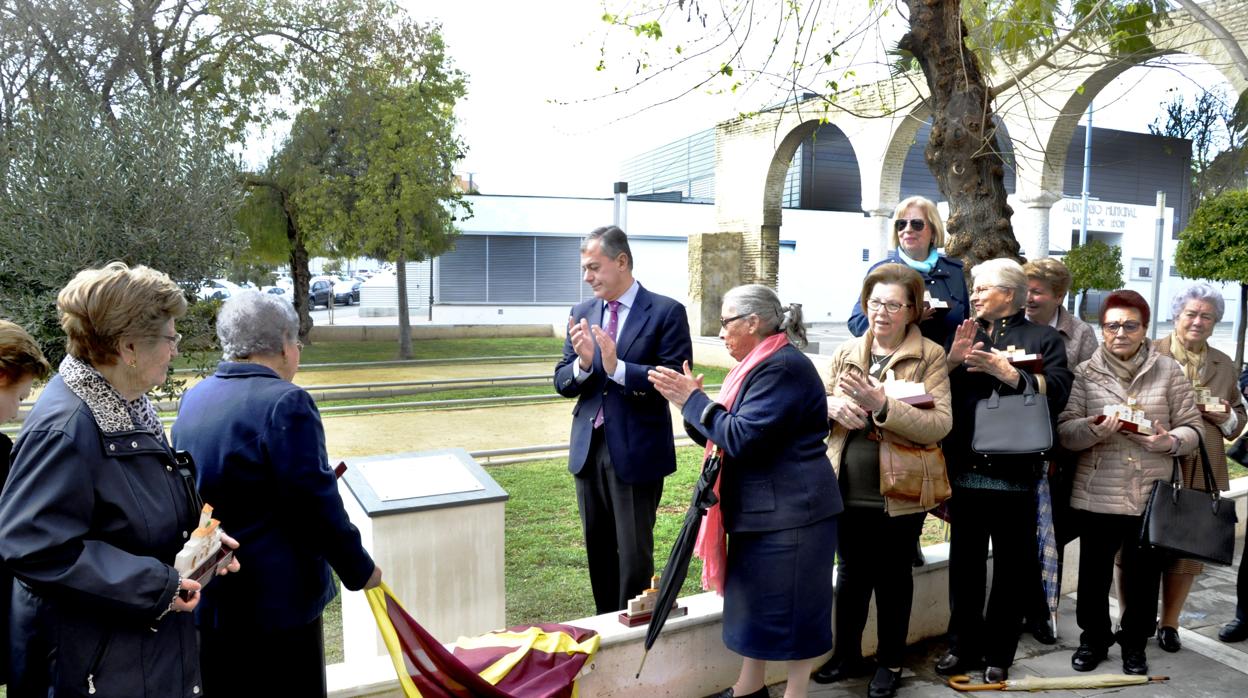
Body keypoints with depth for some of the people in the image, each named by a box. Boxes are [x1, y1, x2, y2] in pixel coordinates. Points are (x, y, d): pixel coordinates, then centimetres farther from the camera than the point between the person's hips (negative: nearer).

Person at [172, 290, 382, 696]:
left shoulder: (192, 399, 5)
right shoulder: (285, 402, -20)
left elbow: (191, 492, 14)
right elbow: (316, 505, -20)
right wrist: (361, 570, -7)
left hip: (204, 598, 8)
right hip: (273, 600, -8)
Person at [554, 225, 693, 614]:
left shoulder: (665, 312, -8)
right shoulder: (582, 314, 7)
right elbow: (562, 382, 6)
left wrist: (617, 367, -26)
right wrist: (584, 363, -16)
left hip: (636, 451, -5)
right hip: (589, 449, 6)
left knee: (634, 553, 4)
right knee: (598, 550, 17)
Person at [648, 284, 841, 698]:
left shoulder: (782, 367, -18)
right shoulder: (761, 365, 13)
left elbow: (742, 438, -24)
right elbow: (721, 435, 13)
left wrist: (692, 399, -16)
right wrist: (690, 399, -2)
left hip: (791, 511, -10)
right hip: (760, 508, 10)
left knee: (791, 606, 2)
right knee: (756, 598, 18)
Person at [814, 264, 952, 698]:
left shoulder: (930, 356, -8)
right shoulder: (847, 352, 5)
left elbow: (939, 425, -18)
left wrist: (882, 404, -29)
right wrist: (832, 405, -12)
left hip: (899, 494, -4)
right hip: (848, 490, 4)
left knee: (893, 578, 13)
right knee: (850, 574, 17)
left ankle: (890, 663, 32)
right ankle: (847, 655, 36)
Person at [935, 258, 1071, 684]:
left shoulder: (1043, 338, 6)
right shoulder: (962, 335, 16)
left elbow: (1056, 392, -10)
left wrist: (1008, 373, -21)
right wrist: (953, 360, -11)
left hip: (1015, 470, -3)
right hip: (965, 468, 3)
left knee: (1012, 566, 4)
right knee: (965, 561, 9)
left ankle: (998, 654, 16)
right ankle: (963, 646, 21)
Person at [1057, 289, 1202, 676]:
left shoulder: (1169, 371, 3)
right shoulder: (1085, 372, 1)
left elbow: (1192, 428, 3)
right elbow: (1064, 430, -3)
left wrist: (1169, 441, -18)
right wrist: (1093, 429, -23)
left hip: (1152, 496, 1)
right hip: (1097, 495, 0)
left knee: (1143, 575, 11)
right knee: (1094, 572, 10)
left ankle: (1134, 643, 31)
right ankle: (1094, 637, 29)